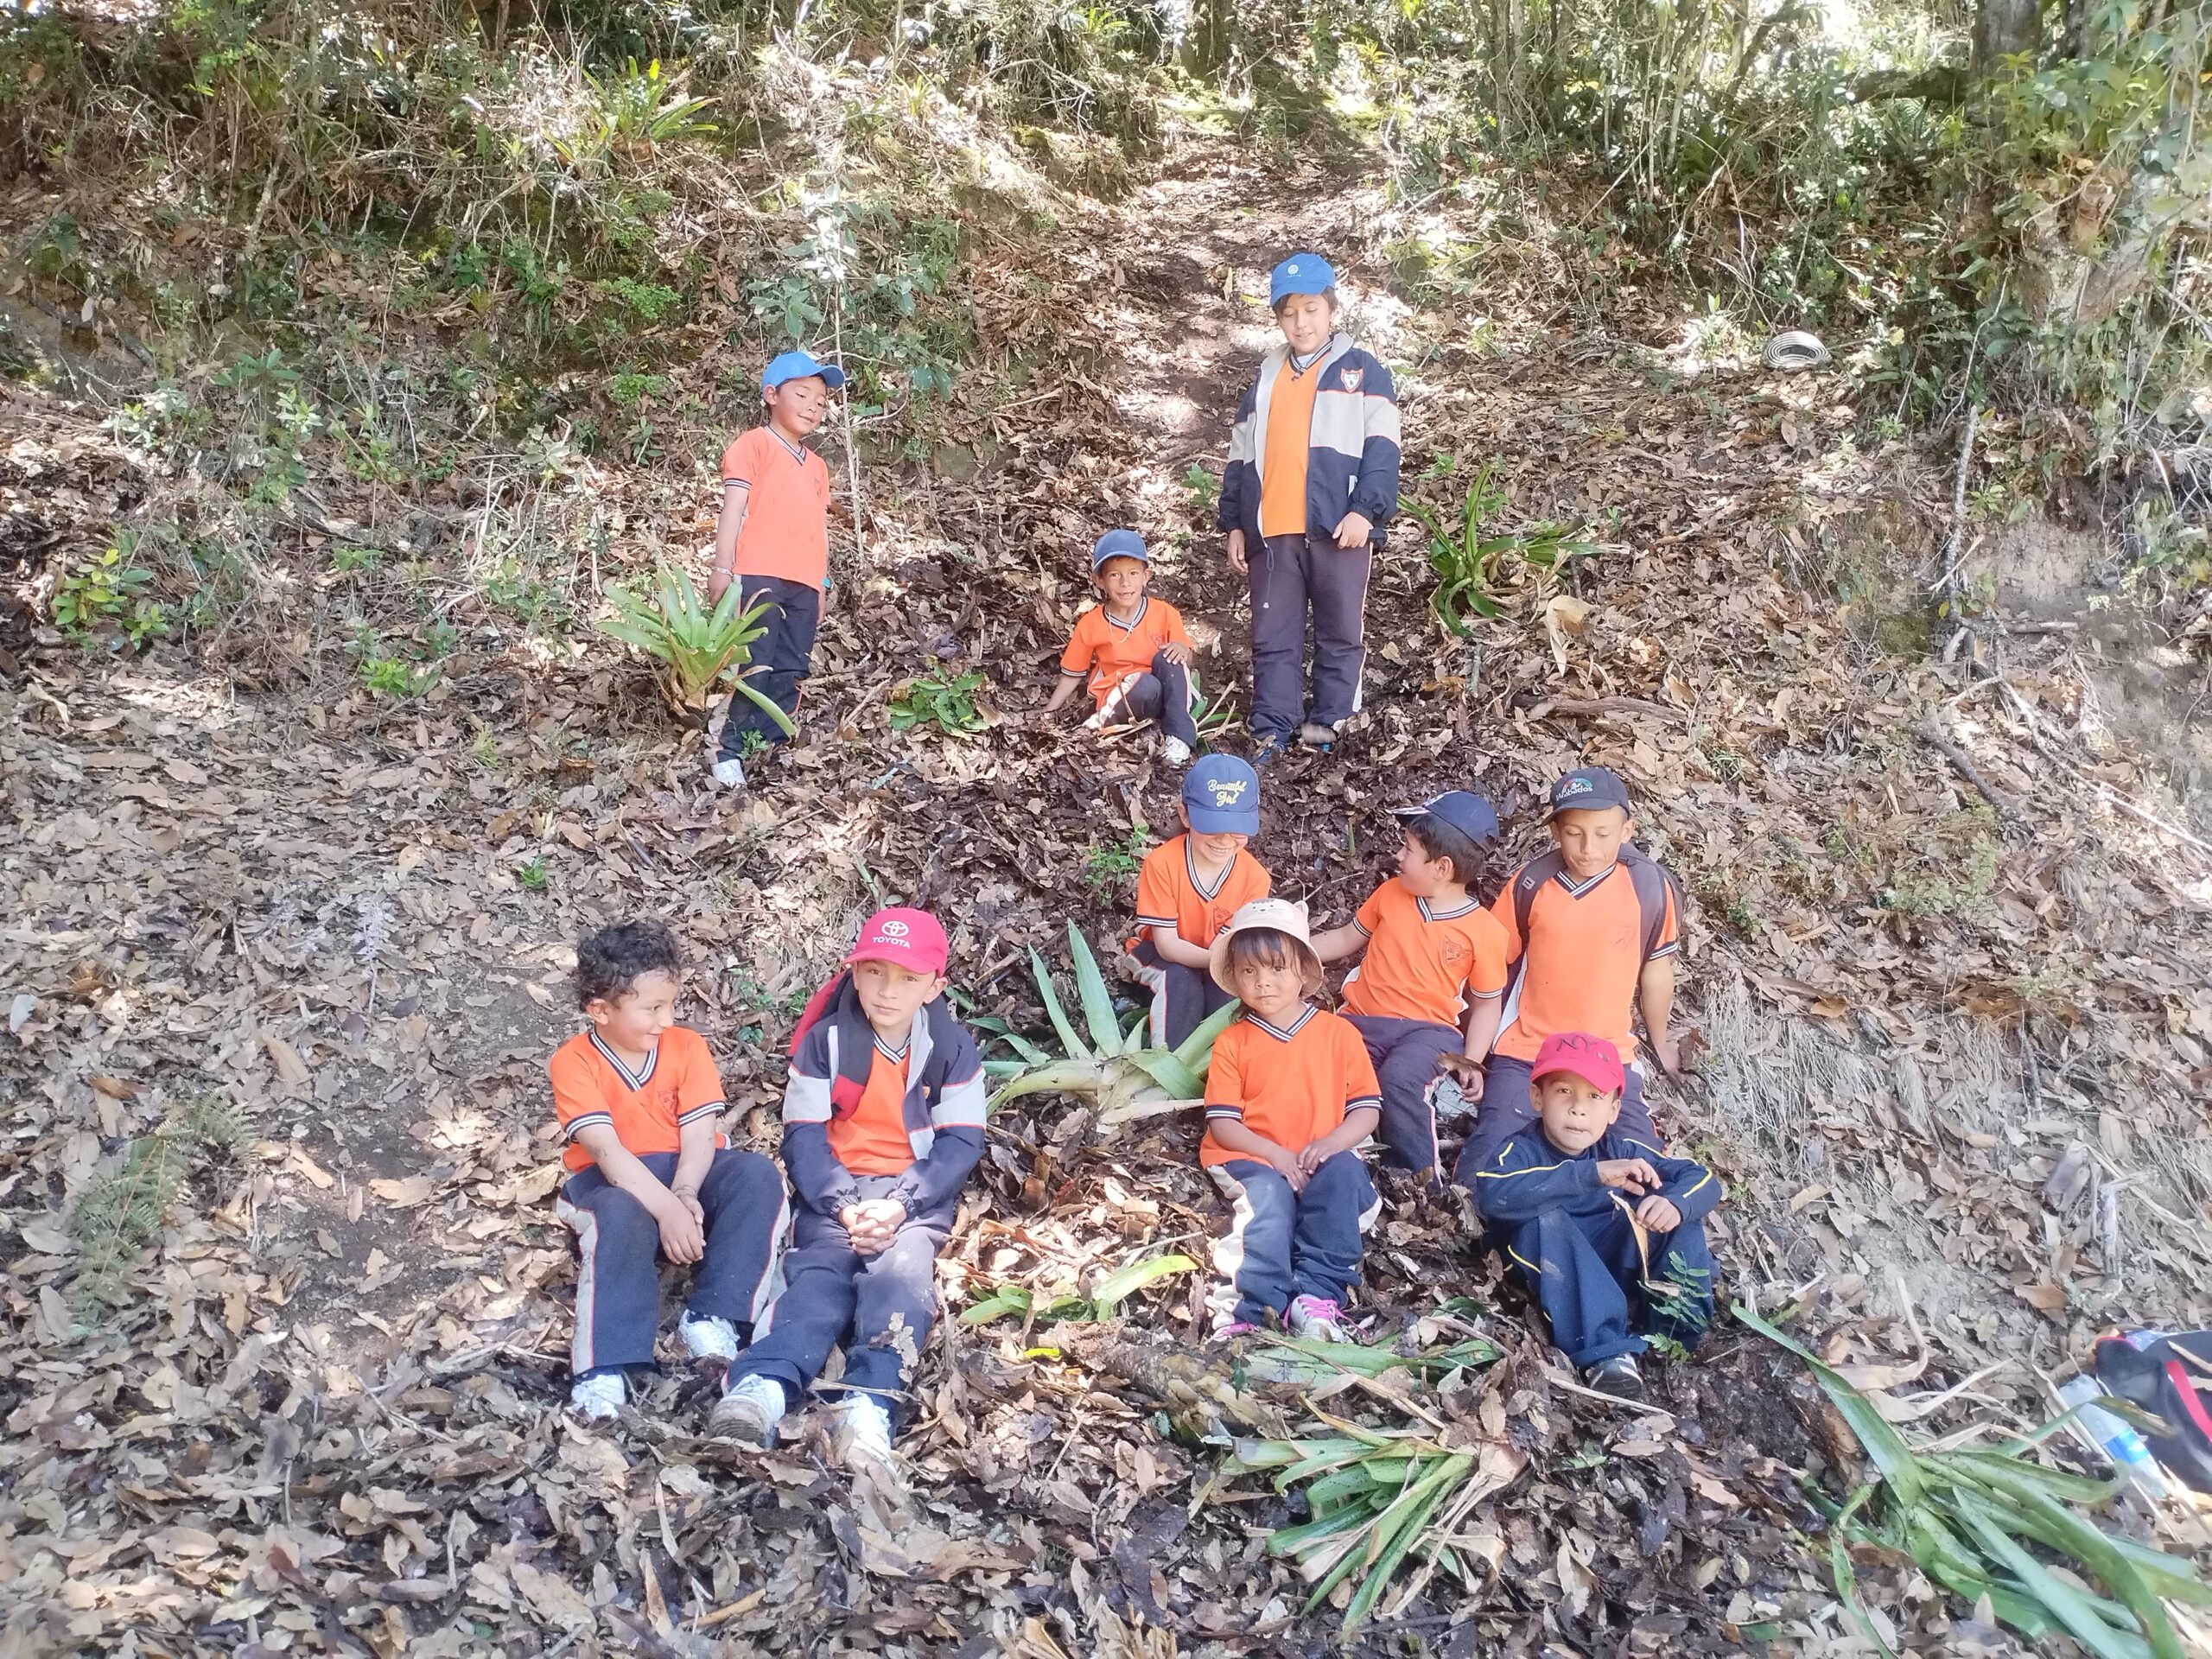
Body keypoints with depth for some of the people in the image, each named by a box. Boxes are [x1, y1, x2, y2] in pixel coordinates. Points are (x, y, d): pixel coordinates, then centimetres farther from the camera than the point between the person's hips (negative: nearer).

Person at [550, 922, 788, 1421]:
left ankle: (713, 1317, -30)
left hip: (686, 1177, 3)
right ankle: (605, 1364, -38)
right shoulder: (573, 1062, -9)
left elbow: (699, 1137, -8)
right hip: (617, 1182, -3)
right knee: (620, 1216, -39)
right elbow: (607, 1150, -21)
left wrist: (684, 1197, -28)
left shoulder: (686, 1046, 1)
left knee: (757, 1174, -28)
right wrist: (665, 1208, -33)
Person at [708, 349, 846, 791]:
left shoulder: (816, 465, 25)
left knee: (790, 672, 2)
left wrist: (821, 584, 21)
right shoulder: (753, 445, 4)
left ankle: (770, 749, 7)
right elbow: (733, 508, -3)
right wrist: (722, 568, -11)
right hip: (759, 574, -7)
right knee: (755, 667, -11)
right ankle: (730, 749, -2)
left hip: (803, 582, 7)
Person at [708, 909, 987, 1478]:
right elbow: (803, 1134, -4)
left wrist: (899, 1203, -19)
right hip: (835, 1188, 1)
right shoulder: (825, 1040, 0)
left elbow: (960, 1143, -4)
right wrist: (844, 1204, -20)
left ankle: (870, 1402, -49)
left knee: (903, 1269, -30)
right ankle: (763, 1386, -50)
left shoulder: (952, 1048, 0)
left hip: (917, 1191, 0)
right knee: (819, 1271, -27)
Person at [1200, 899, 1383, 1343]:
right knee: (1268, 1194, -34)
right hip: (1254, 1161, -1)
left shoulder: (1339, 1033, 9)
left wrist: (1332, 1143, -16)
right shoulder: (1232, 1042, 8)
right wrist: (1275, 1155, -17)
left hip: (1321, 1160, 1)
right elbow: (1222, 1123, 0)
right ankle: (1253, 1303, -41)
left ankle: (1318, 1291, -32)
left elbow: (1367, 1108, 5)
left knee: (1342, 1172, -32)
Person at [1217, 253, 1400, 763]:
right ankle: (1272, 730, 6)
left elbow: (1381, 448, -3)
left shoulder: (1362, 372, 6)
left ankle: (1327, 721, 10)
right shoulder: (1264, 381, 20)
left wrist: (1366, 510, -14)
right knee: (1272, 638, 3)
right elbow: (1241, 458, 20)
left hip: (1339, 530, -3)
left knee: (1341, 634, 2)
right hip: (1271, 532, 4)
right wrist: (1235, 523, 13)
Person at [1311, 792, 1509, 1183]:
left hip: (1428, 1029, -3)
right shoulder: (1391, 893, 7)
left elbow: (1486, 1003, 4)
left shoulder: (1483, 930, -4)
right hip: (1364, 1021, 3)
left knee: (1398, 1080, -36)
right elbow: (1348, 938, 22)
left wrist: (1472, 1062, -7)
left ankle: (1422, 1173, -17)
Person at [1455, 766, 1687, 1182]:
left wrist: (1660, 1041, 21)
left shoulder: (1651, 888, -8)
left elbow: (1656, 971, 7)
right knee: (1483, 1170, -15)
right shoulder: (1530, 884, -7)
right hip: (1524, 1055, -1)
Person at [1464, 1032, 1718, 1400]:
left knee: (1678, 1197, -9)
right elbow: (1491, 1194, -36)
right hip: (1551, 1282, -4)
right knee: (1546, 1216, -33)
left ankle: (1677, 1324, -16)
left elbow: (1703, 1179, -4)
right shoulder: (1521, 1150, -14)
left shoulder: (1620, 1149, -1)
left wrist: (1675, 1203, -30)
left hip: (1617, 1268, 4)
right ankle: (1605, 1350, -37)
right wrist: (1591, 1173, -42)